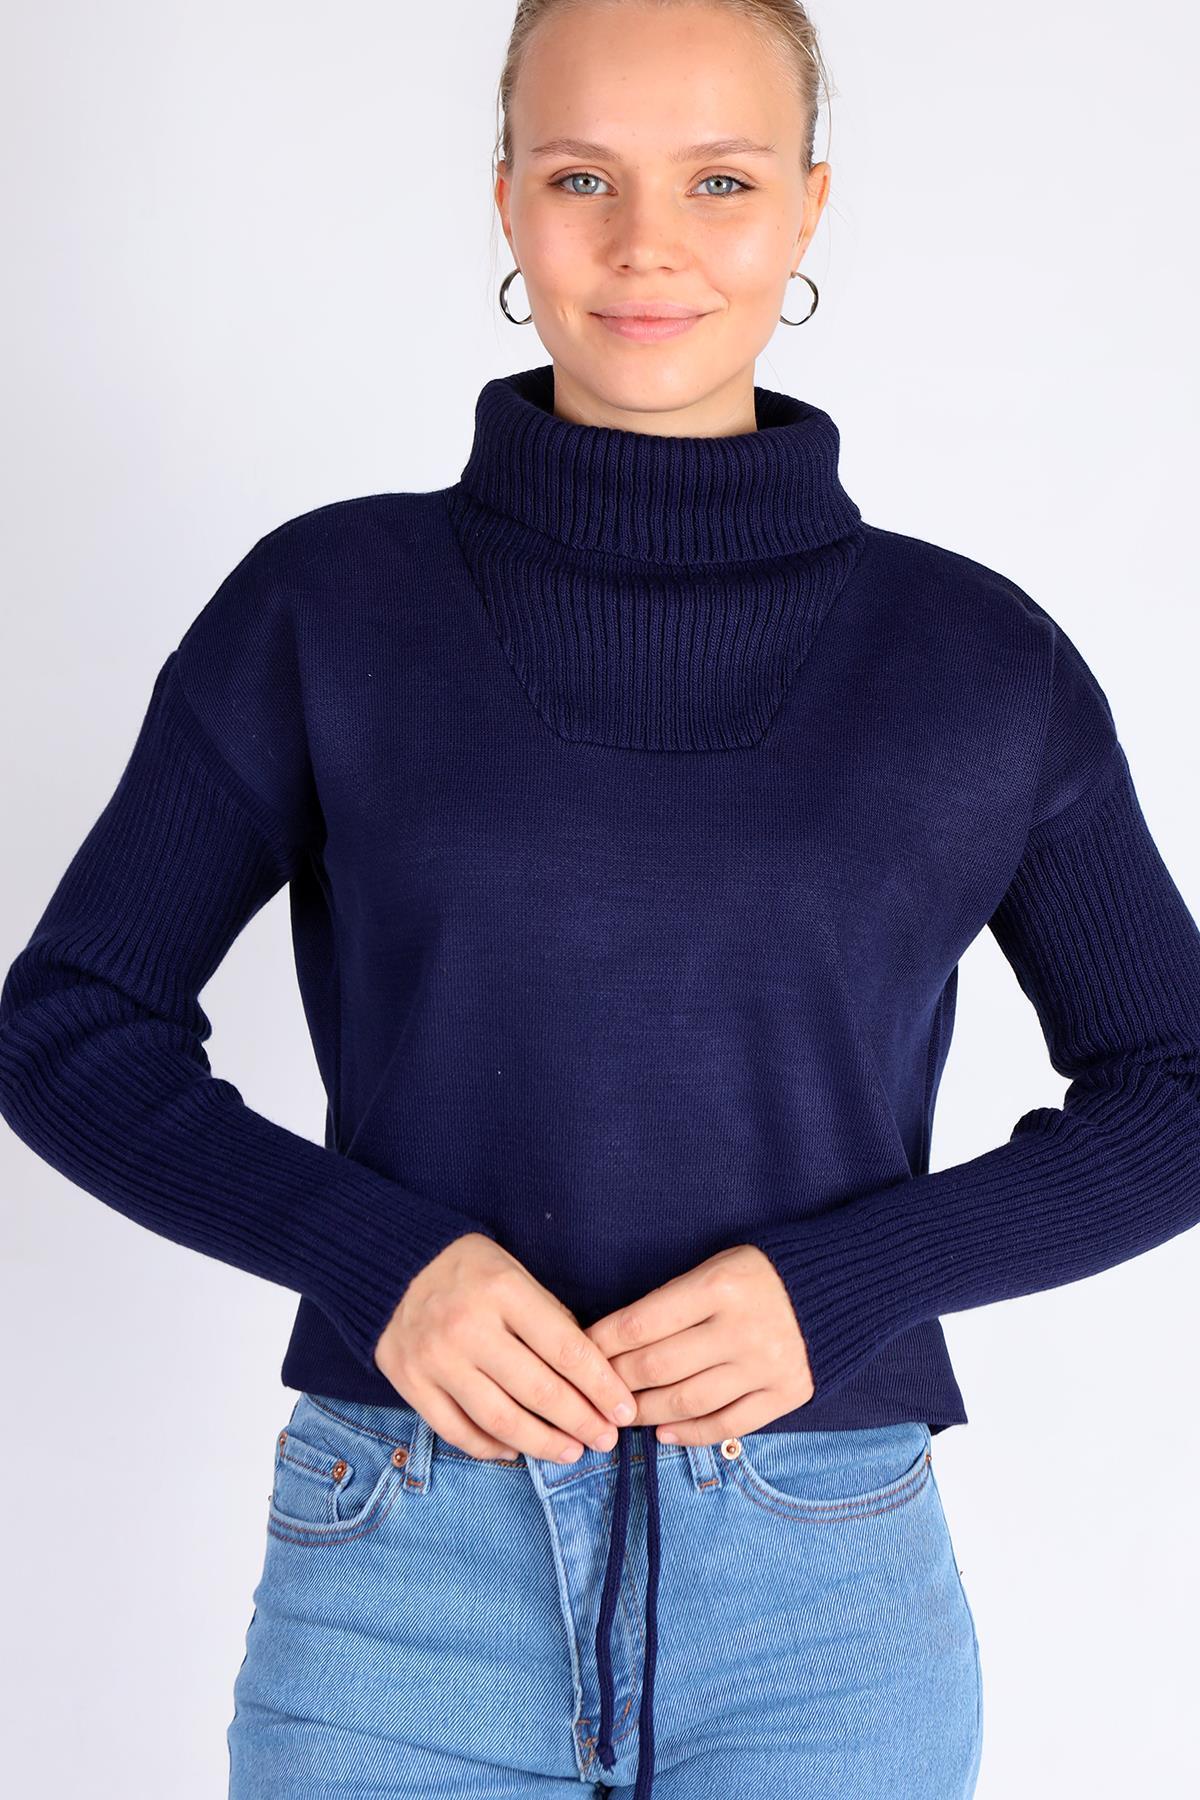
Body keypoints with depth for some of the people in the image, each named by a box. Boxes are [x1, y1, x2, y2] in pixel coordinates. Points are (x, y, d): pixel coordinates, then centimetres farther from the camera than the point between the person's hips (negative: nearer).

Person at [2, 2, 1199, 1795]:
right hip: (401, 1578, 0)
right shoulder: (326, 602, 0)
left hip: (819, 1602, 1)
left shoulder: (977, 653, 1)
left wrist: (845, 1283, -10)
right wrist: (375, 1257, -14)